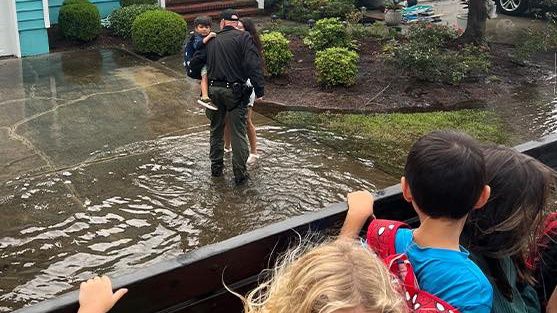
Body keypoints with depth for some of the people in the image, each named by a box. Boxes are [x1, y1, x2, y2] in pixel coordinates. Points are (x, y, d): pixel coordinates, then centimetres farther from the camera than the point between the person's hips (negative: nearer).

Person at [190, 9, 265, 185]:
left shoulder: (212, 41, 11)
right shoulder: (243, 37, -5)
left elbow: (195, 61, 15)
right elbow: (253, 65, -16)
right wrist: (259, 90, -15)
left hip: (214, 90, 5)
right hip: (235, 91, -4)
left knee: (216, 130, 19)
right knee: (238, 133, 2)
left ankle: (216, 168, 29)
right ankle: (240, 174, 7)